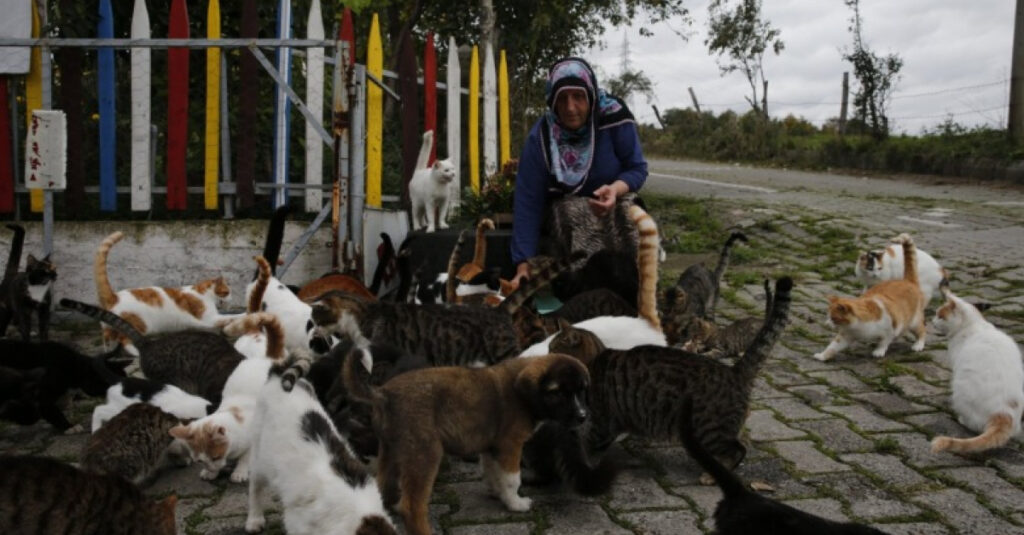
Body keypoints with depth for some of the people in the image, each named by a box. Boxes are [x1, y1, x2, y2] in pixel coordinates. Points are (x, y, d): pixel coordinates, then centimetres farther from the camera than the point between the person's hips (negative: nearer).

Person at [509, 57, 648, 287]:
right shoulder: (540, 139, -24)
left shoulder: (613, 116, -25)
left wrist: (615, 189, -40)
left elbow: (637, 168, -15)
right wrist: (523, 265, -33)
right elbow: (528, 204, -26)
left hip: (613, 215, 0)